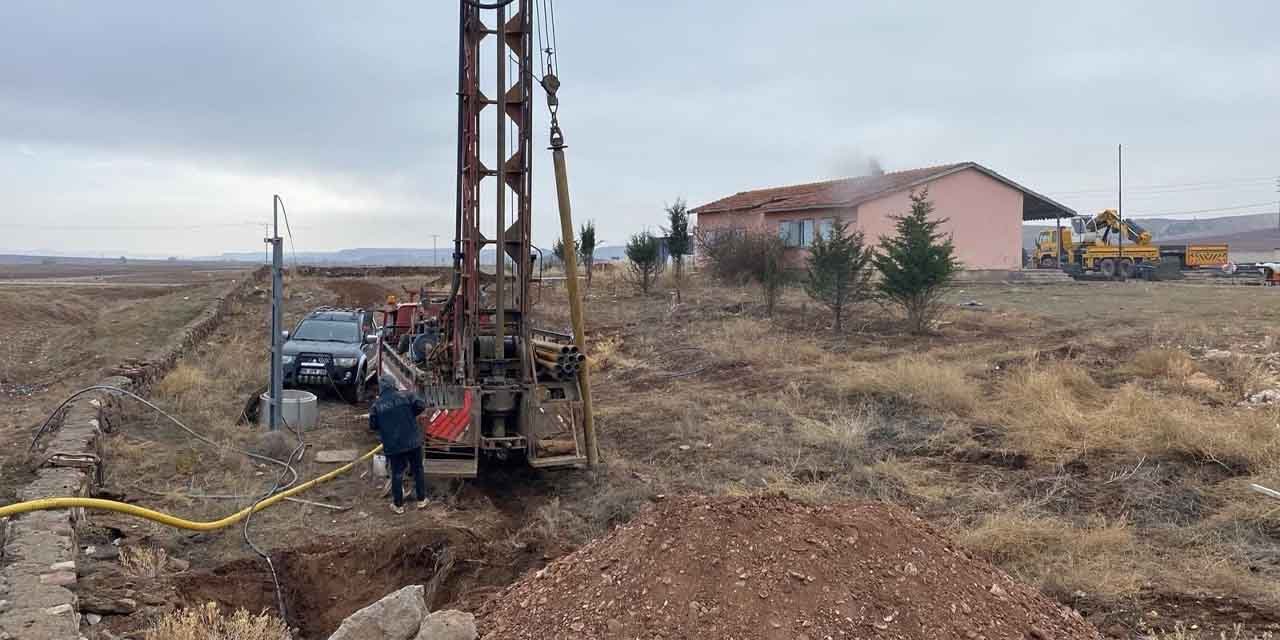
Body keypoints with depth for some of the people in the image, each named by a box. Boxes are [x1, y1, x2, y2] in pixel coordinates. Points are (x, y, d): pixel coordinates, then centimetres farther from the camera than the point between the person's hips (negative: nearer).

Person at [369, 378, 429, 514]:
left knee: (397, 474, 10)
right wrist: (412, 415, 6)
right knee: (418, 470, 16)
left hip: (393, 445, 0)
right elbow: (421, 405, -11)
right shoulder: (405, 395, -4)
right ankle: (421, 499, 24)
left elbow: (373, 426, 1)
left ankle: (398, 505, 16)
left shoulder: (377, 405, -4)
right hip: (413, 441, 1)